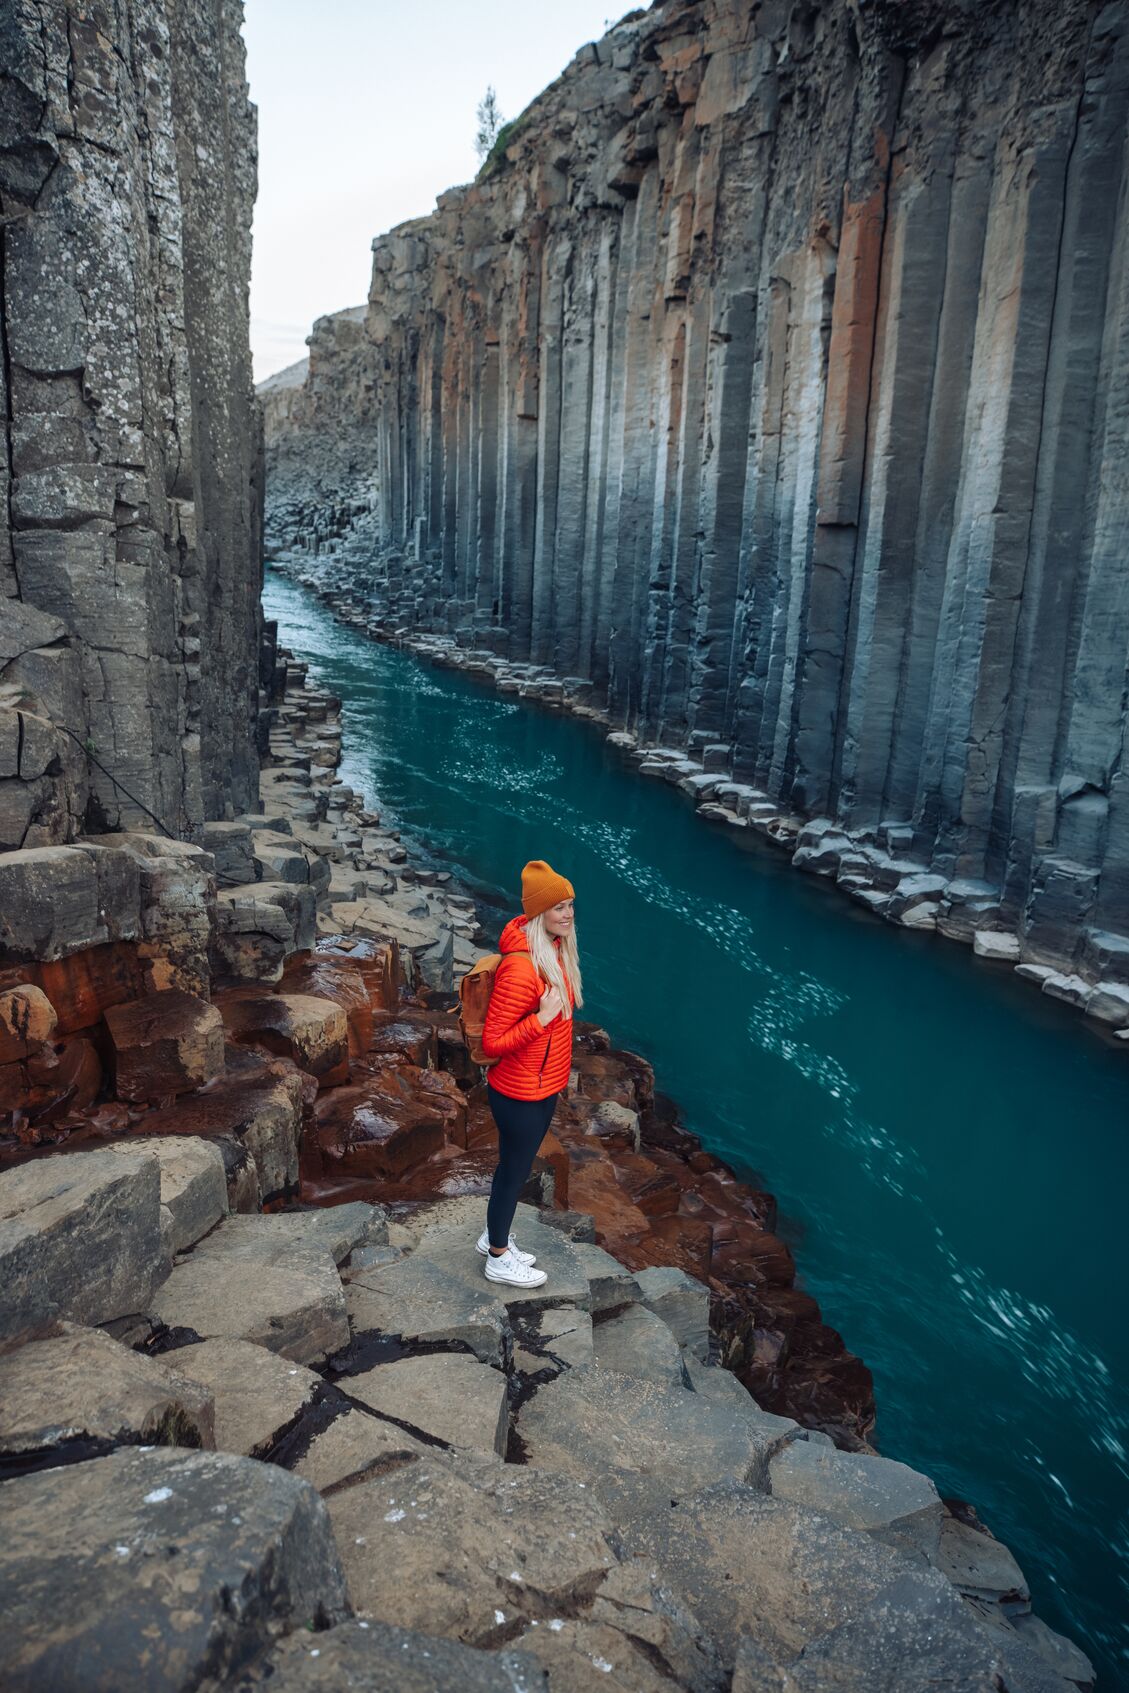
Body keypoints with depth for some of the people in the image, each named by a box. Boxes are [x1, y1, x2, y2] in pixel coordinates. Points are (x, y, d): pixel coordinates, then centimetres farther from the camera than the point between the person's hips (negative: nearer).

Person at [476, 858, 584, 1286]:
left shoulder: (556, 950, -3)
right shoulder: (521, 968, -31)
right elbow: (492, 1043, -25)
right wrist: (541, 1019, -36)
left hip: (544, 1086, 8)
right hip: (519, 1093, -8)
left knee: (517, 1167, 25)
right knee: (513, 1170, 12)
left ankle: (494, 1236, 47)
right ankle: (498, 1259, 34)